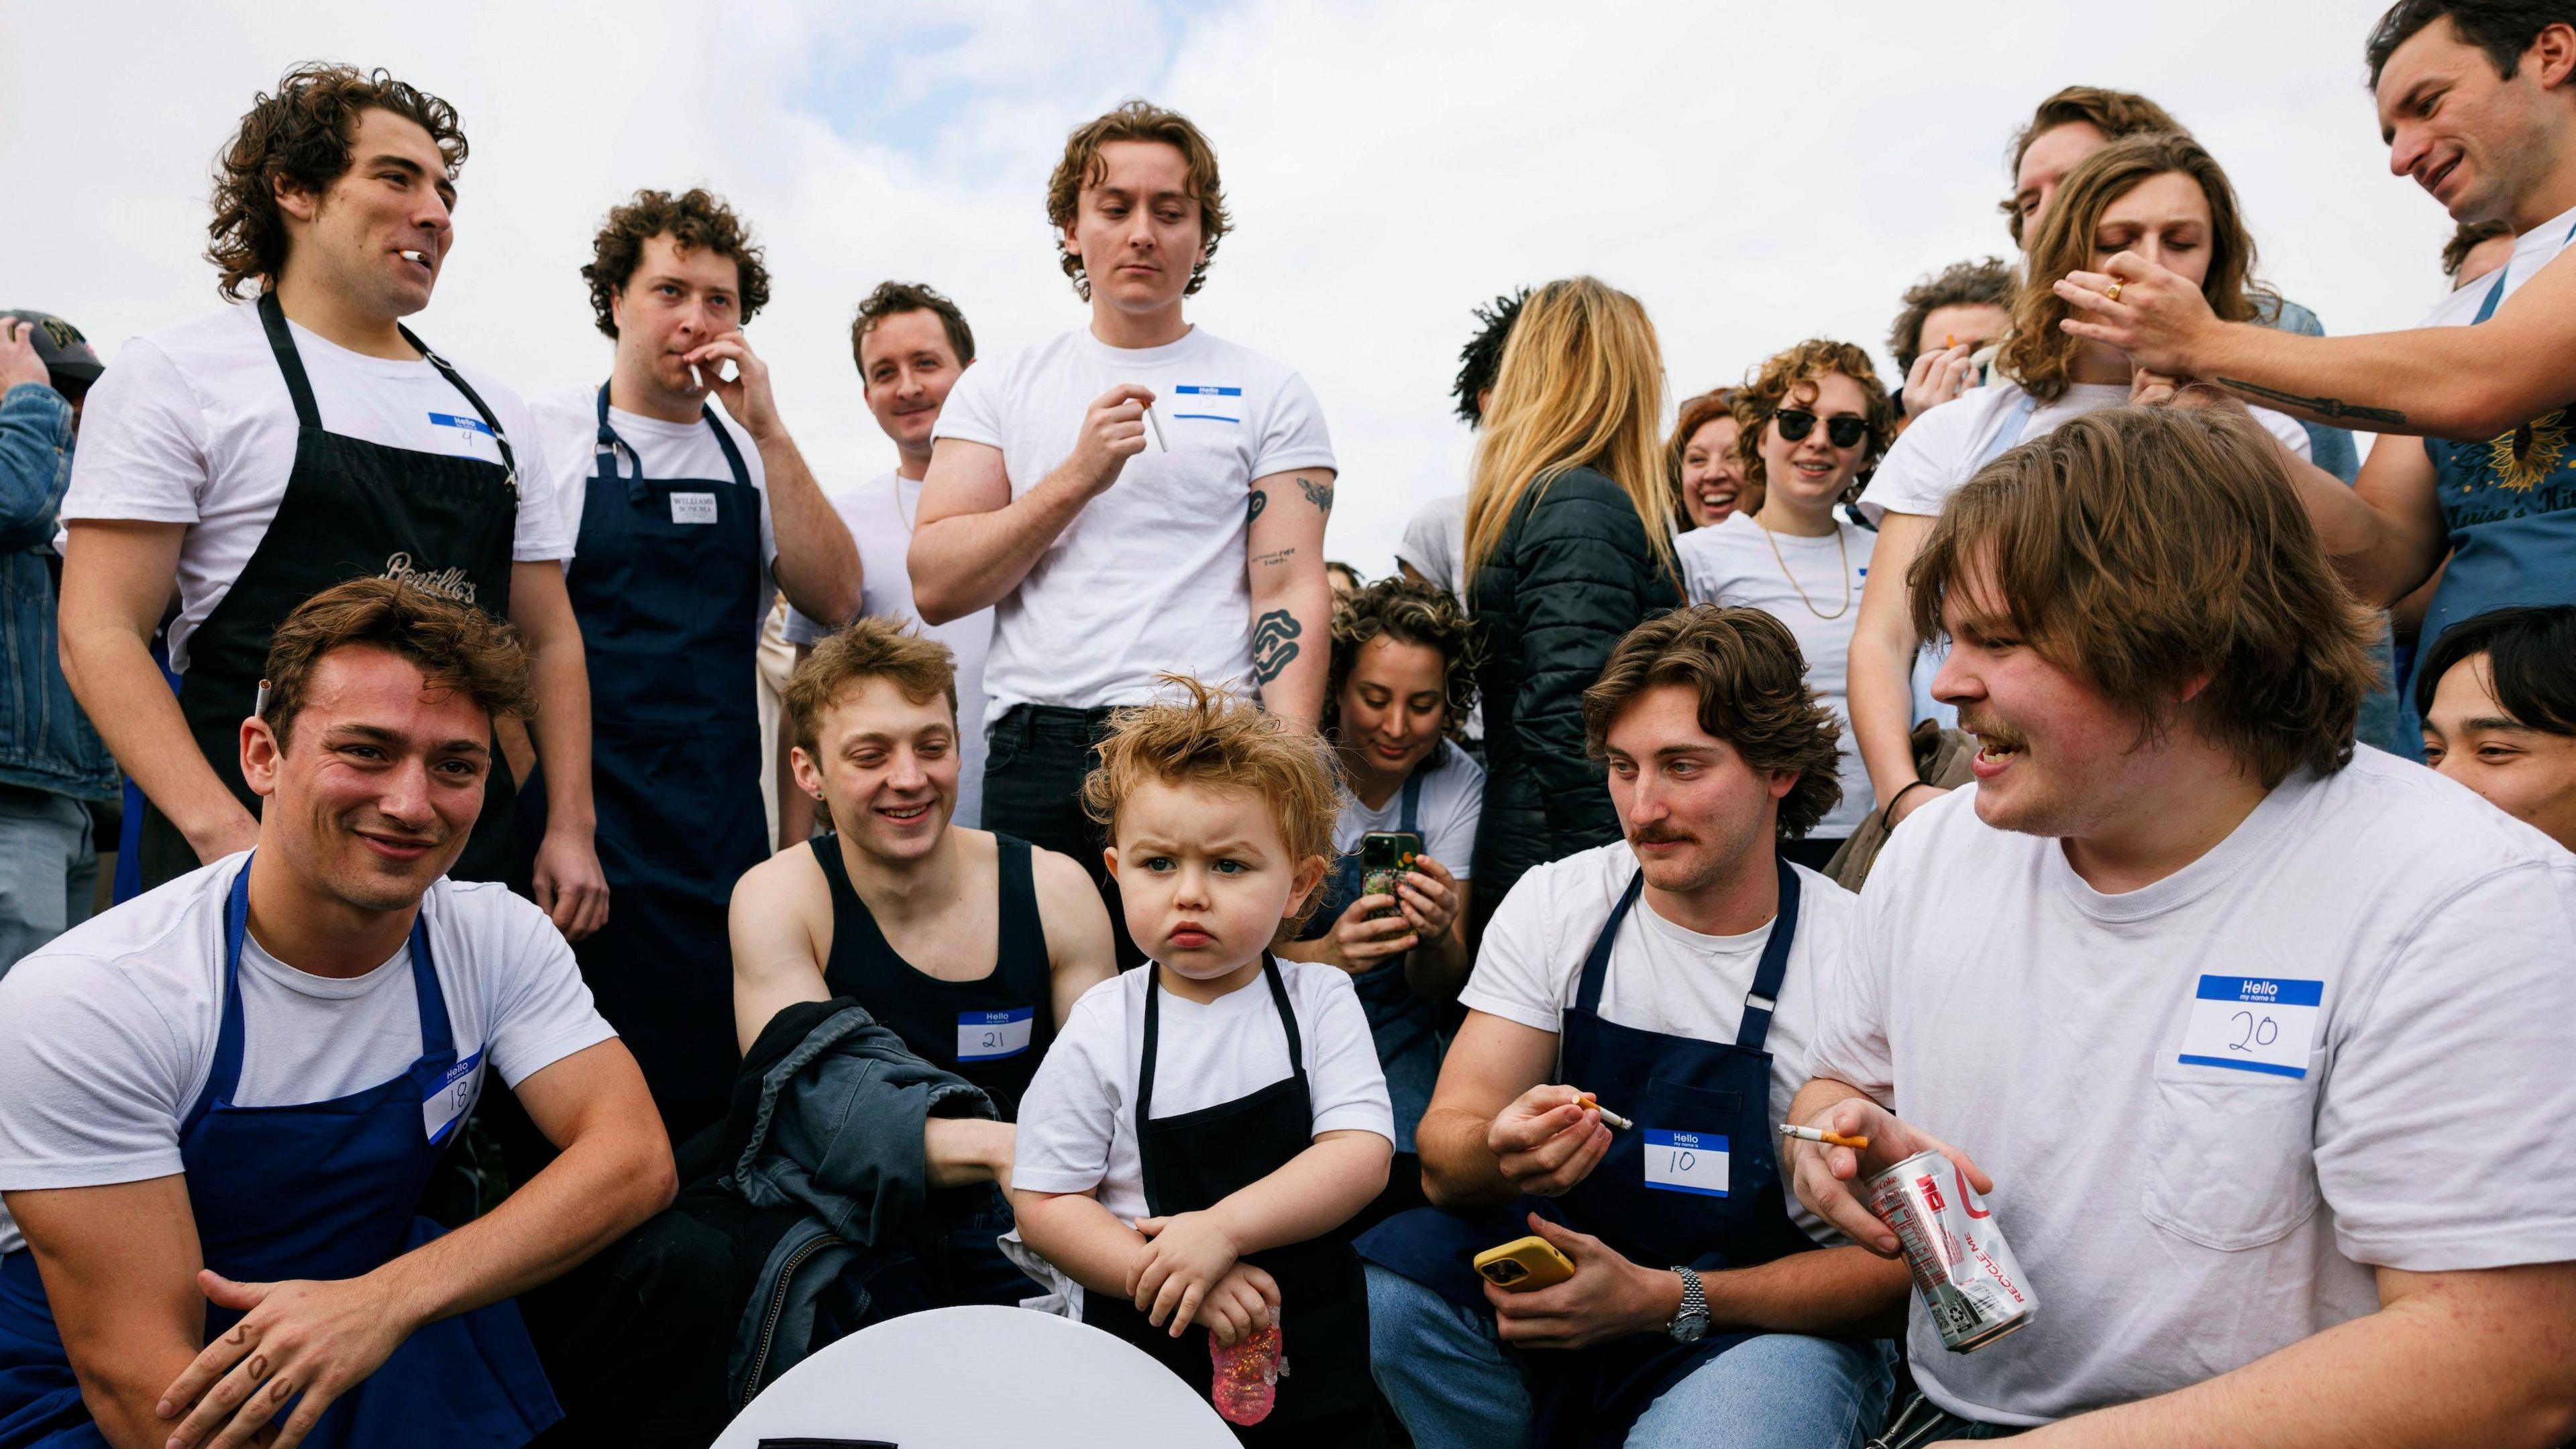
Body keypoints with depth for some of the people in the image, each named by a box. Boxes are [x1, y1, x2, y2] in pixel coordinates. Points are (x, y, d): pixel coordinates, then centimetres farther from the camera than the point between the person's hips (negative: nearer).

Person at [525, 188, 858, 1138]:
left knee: (715, 1095, 6)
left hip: (727, 828, 4)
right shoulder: (548, 437, 2)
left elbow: (833, 596, -2)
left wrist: (768, 431, -8)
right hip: (590, 817, -3)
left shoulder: (749, 455, 12)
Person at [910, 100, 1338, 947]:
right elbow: (936, 588, 4)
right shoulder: (1001, 390, 14)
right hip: (1037, 754, 1)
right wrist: (1078, 477, -7)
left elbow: (1291, 593, 1)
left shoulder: (1269, 394, 10)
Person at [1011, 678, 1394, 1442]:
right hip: (1149, 1348, -1)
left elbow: (1362, 1154, -15)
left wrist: (1222, 1229, -26)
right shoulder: (1104, 1028, -9)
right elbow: (1043, 1202, -8)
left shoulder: (1318, 999, -6)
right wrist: (1161, 1276, -21)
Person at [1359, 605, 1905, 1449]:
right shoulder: (1556, 903, -2)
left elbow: (1898, 1260, -8)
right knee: (1369, 1293, -25)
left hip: (1763, 1320, -3)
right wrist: (1502, 1154, -32)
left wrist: (1661, 1300, -21)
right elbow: (1443, 1160, -7)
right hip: (1564, 1269, 4)